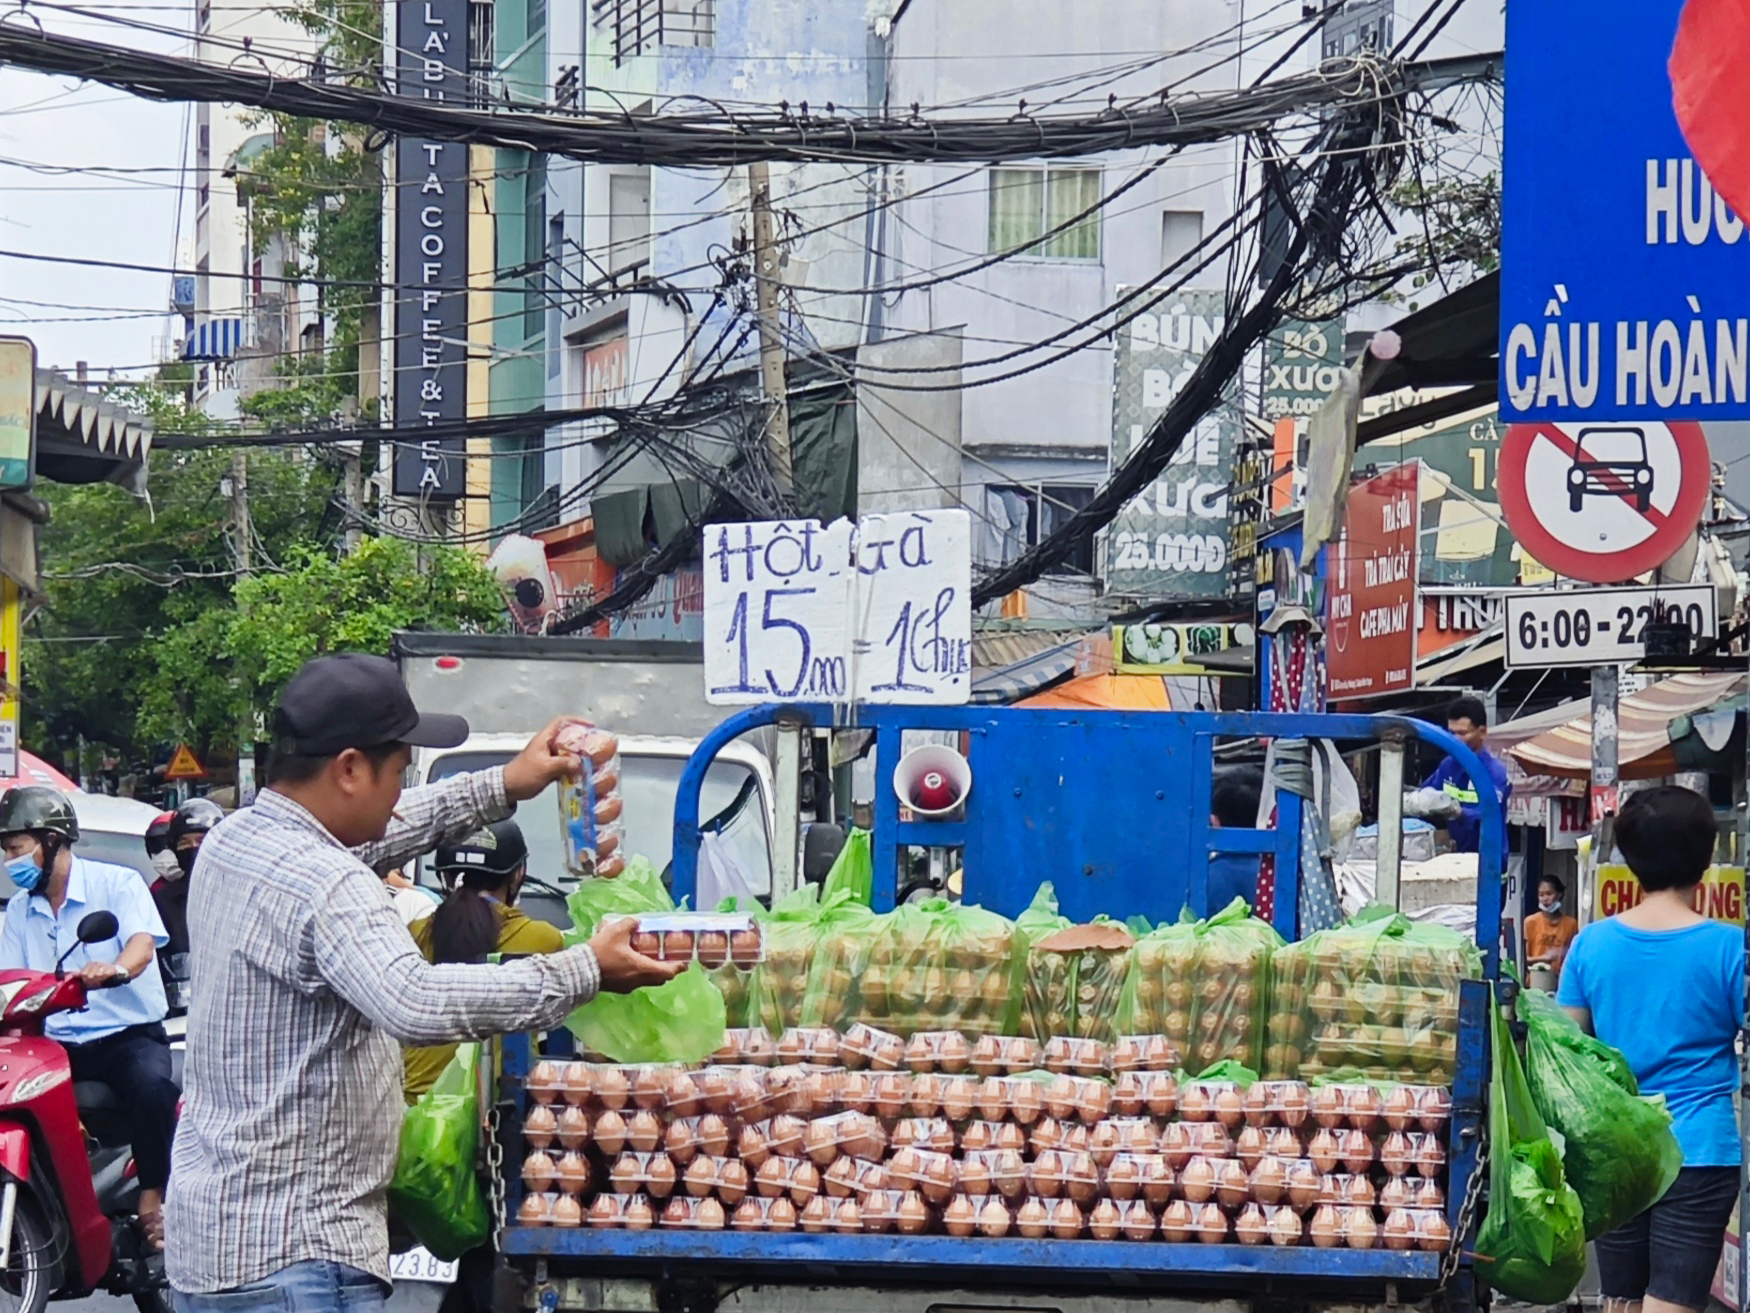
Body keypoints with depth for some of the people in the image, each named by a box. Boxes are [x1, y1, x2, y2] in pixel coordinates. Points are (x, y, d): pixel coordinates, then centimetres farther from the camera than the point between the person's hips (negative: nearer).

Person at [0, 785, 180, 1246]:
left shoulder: (117, 883, -4)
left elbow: (142, 943, -21)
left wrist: (116, 969, -45)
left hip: (127, 1032, -5)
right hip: (55, 1043, 5)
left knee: (153, 1087, -35)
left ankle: (151, 1200, -20)